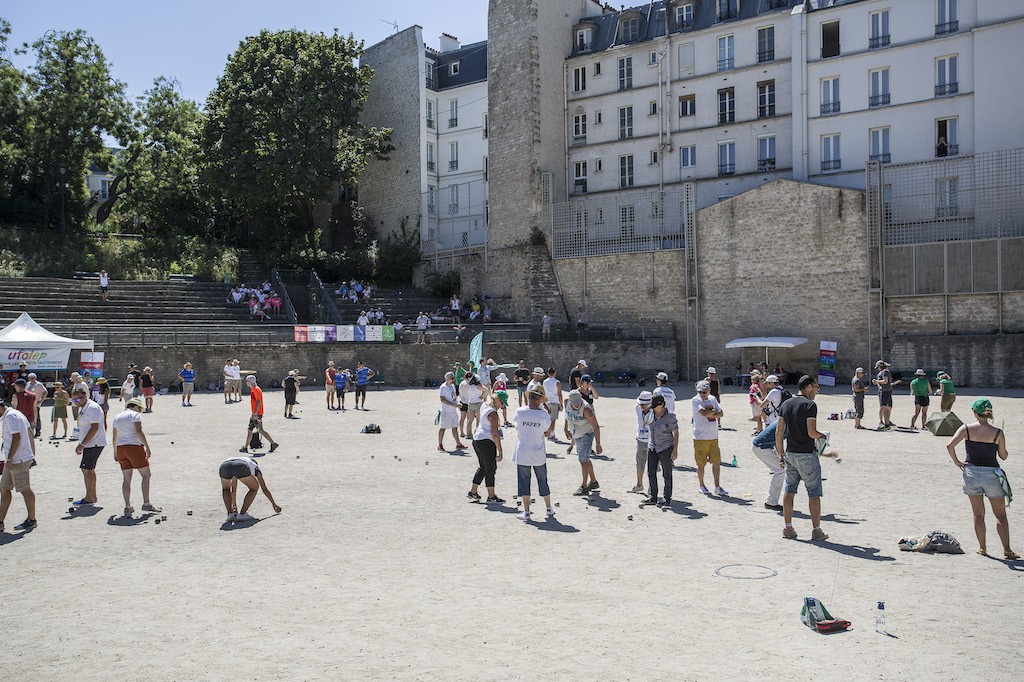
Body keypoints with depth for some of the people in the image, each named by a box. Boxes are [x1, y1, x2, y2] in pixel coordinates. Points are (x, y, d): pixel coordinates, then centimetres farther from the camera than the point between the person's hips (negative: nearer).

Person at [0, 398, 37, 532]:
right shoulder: (16, 414, 16)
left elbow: (16, 437, -22)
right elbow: (30, 434, 19)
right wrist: (33, 454, 21)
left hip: (19, 460, -10)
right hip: (14, 460, 10)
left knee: (25, 489, 0)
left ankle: (31, 520, 9)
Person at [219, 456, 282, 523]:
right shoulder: (254, 466, 39)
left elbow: (233, 488, 55)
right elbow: (264, 489, 43)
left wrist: (234, 505, 66)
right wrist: (274, 504, 55)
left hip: (224, 466, 4)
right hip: (241, 467, -4)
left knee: (225, 489, 34)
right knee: (254, 488, 23)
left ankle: (230, 514, 18)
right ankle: (242, 514, 13)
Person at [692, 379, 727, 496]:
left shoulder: (713, 399, 10)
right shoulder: (695, 400, -8)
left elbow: (721, 414, 2)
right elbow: (704, 413, -21)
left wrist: (710, 414, -13)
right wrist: (714, 411, -5)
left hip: (713, 437, 5)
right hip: (700, 437, -5)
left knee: (717, 462, 5)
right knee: (701, 464, 4)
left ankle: (717, 487, 13)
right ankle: (701, 486, 19)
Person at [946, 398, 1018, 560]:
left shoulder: (966, 428, -7)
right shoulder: (998, 433, -8)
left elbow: (950, 445, -16)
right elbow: (1003, 456, 2)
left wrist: (956, 462, -3)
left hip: (971, 472, 1)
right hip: (991, 474, -1)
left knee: (978, 514, 13)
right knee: (1000, 515, 10)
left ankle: (982, 548, 18)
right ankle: (1007, 550, 8)